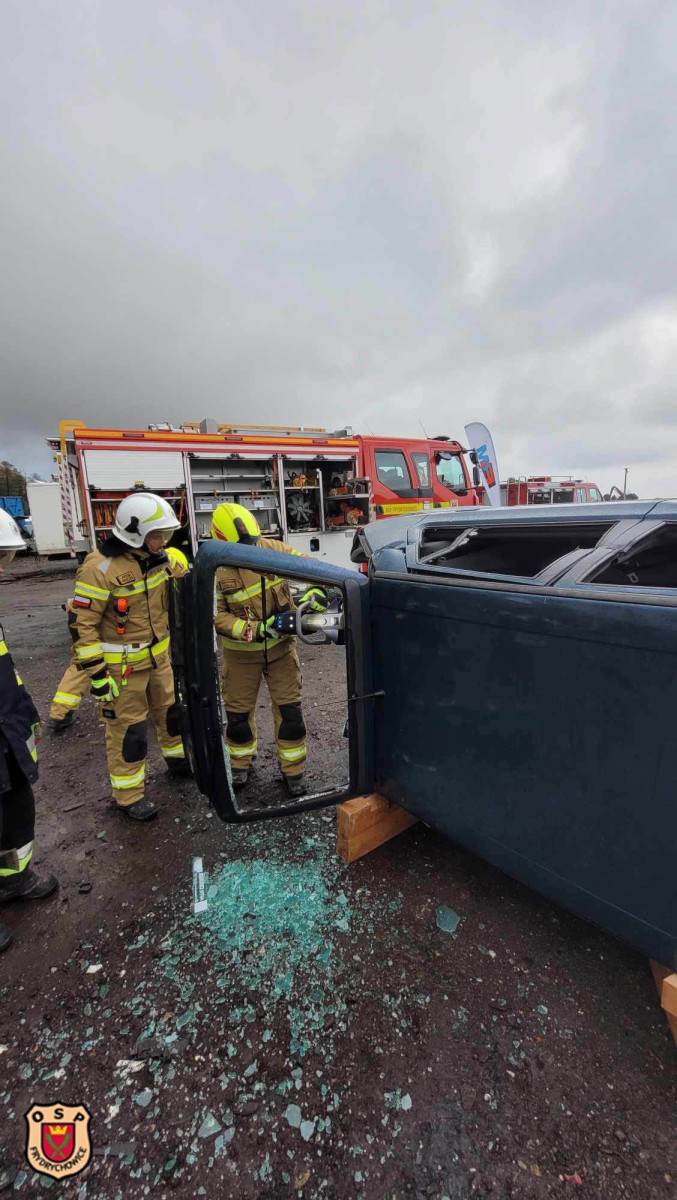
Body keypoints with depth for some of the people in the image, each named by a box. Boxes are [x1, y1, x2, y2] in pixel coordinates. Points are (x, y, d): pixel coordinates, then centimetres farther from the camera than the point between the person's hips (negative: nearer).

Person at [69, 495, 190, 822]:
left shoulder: (158, 558, -2)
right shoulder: (101, 567, -23)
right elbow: (81, 624, -20)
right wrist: (97, 674, -19)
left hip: (158, 656, 7)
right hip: (121, 665, -7)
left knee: (171, 710, 21)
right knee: (128, 730, 5)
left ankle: (178, 759, 46)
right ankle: (128, 795, 25)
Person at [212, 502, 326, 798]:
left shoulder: (271, 549, -12)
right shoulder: (216, 571, -16)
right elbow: (217, 616, -16)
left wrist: (317, 591, -24)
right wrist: (252, 631, -26)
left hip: (280, 644, 1)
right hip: (242, 651, 0)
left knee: (289, 709, 3)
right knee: (238, 710, 13)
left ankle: (292, 769, 22)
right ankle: (241, 763, 39)